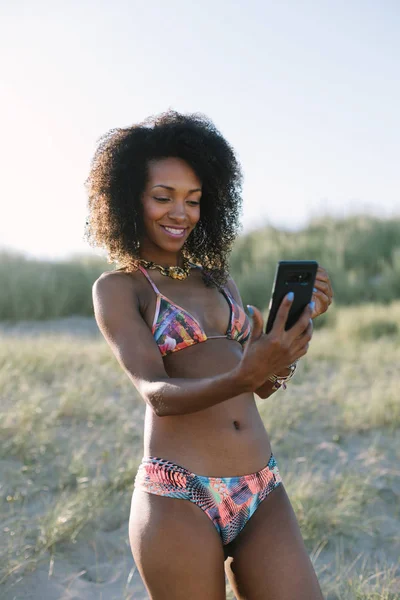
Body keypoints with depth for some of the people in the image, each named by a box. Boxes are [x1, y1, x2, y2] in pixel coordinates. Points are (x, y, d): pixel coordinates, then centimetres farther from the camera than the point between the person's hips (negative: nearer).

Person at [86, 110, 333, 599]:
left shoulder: (217, 279, 16)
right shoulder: (117, 288, 0)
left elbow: (266, 386, 12)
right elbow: (157, 394, -15)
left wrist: (301, 319, -4)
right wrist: (243, 376, -32)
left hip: (263, 495, 5)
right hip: (178, 503, -4)